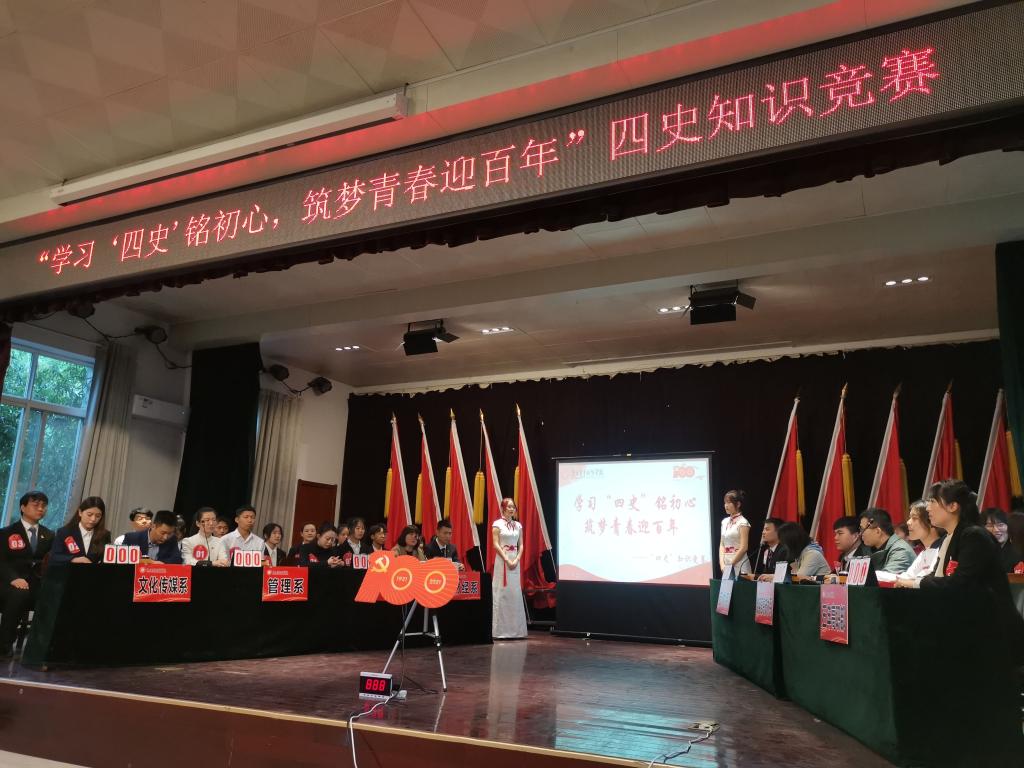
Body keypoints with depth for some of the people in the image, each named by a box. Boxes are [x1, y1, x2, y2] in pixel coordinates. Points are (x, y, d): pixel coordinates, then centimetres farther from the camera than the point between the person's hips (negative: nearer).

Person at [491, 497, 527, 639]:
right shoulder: (497, 524, -4)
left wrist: (516, 560, -7)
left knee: (515, 594, 5)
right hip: (502, 560, -5)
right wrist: (507, 560, -16)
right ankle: (501, 630, 2)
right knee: (502, 593, -3)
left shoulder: (518, 525, 11)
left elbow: (521, 545, 8)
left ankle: (514, 629, 12)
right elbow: (495, 544, -10)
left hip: (515, 561, 5)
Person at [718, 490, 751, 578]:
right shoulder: (725, 522, 12)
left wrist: (730, 565, -11)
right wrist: (722, 564, 0)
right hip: (726, 564, 6)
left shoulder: (743, 522, -7)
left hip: (739, 564, -6)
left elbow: (743, 548, -12)